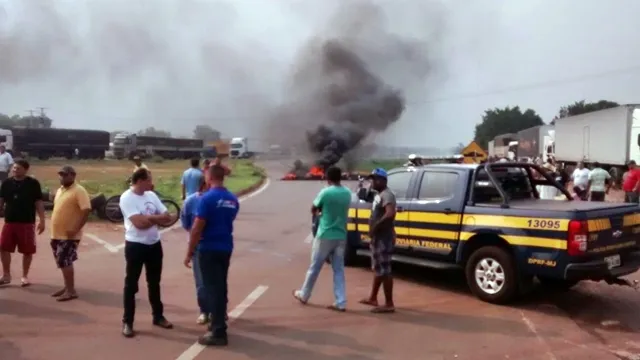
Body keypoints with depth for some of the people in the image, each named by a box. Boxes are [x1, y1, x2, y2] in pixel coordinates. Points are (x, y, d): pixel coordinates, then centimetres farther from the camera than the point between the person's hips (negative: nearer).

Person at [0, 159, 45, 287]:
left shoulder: (33, 183, -5)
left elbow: (38, 203, -4)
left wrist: (42, 220, -9)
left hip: (27, 223, -3)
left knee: (27, 251, 3)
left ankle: (25, 276, 18)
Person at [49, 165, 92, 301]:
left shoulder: (79, 191, -14)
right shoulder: (60, 190, 15)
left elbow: (86, 211, -21)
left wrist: (75, 229, -25)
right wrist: (54, 230, 16)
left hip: (69, 235, -9)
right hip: (57, 234, 9)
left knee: (64, 262, -9)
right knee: (63, 262, 14)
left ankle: (71, 291, -1)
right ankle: (67, 287, 25)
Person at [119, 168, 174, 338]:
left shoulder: (152, 195, 6)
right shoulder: (127, 198, -14)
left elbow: (167, 218, 1)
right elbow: (139, 223, -24)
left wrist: (148, 217, -12)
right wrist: (156, 218, -10)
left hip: (154, 244, 6)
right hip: (135, 245, -6)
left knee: (154, 282, 18)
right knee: (131, 284, 4)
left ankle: (158, 316, 31)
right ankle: (127, 322, 14)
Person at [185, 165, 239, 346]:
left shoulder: (207, 198, -16)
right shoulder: (233, 200, 4)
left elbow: (197, 228, -16)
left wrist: (189, 252, -8)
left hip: (209, 249, -7)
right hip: (226, 248, 7)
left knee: (212, 289, -1)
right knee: (221, 287, 17)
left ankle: (219, 333, 3)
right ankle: (219, 322, 30)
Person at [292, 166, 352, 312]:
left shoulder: (325, 192, -14)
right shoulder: (347, 193, 4)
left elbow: (313, 209, -1)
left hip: (325, 236, -5)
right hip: (341, 236, 5)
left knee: (314, 267, 10)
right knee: (339, 270, 8)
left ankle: (303, 295, 26)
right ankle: (340, 302, 5)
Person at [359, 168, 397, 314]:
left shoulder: (387, 195, -17)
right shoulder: (379, 195, 16)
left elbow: (390, 214, -32)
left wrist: (375, 227, -25)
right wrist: (373, 229, 9)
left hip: (384, 238, -11)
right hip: (377, 237, 11)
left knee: (384, 271, -7)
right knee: (378, 269, 19)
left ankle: (389, 304, -1)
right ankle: (373, 298, 31)